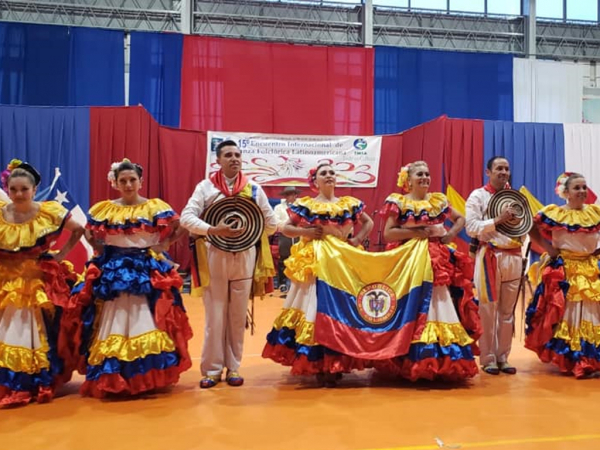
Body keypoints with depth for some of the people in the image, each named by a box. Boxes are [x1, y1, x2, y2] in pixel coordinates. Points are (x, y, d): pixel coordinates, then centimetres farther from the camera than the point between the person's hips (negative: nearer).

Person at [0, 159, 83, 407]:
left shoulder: (50, 212, -7)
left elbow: (78, 230, 5)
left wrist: (62, 254, -2)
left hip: (42, 281, -1)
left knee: (44, 335, 3)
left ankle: (44, 382, 16)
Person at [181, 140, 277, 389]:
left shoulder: (254, 188, 6)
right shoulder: (205, 187, 1)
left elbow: (271, 224, 11)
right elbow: (186, 217, -9)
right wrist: (213, 231, -20)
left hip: (244, 259, 2)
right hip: (214, 258, -2)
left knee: (238, 316, 8)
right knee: (214, 316, 2)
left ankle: (233, 368, 20)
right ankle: (212, 369, 14)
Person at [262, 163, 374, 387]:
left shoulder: (349, 204, 6)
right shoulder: (305, 205, 0)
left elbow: (368, 222, 16)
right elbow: (285, 228, 2)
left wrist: (357, 239, 0)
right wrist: (305, 232, -13)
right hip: (313, 263, -2)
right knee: (315, 308, -2)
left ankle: (337, 364, 14)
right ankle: (317, 364, 5)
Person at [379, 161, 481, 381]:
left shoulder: (438, 200, 13)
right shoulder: (398, 202, 0)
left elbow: (460, 219, 24)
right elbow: (387, 233, -7)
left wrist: (451, 233, 4)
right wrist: (416, 233, -14)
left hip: (439, 261, 4)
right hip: (409, 261, -4)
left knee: (441, 307, 2)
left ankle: (444, 360, 9)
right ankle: (411, 361, 0)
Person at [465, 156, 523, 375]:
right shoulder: (478, 196, -1)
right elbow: (471, 228, -12)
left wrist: (522, 251, 8)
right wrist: (498, 220, -18)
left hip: (513, 258, 5)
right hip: (489, 257, -5)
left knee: (508, 311, 9)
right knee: (488, 310, 0)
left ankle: (503, 357, 18)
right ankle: (488, 358, 9)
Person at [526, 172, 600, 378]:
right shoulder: (555, 213, -5)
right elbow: (532, 230, 0)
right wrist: (548, 248, -7)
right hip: (564, 271, -3)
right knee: (564, 315, -1)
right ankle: (566, 360, 10)